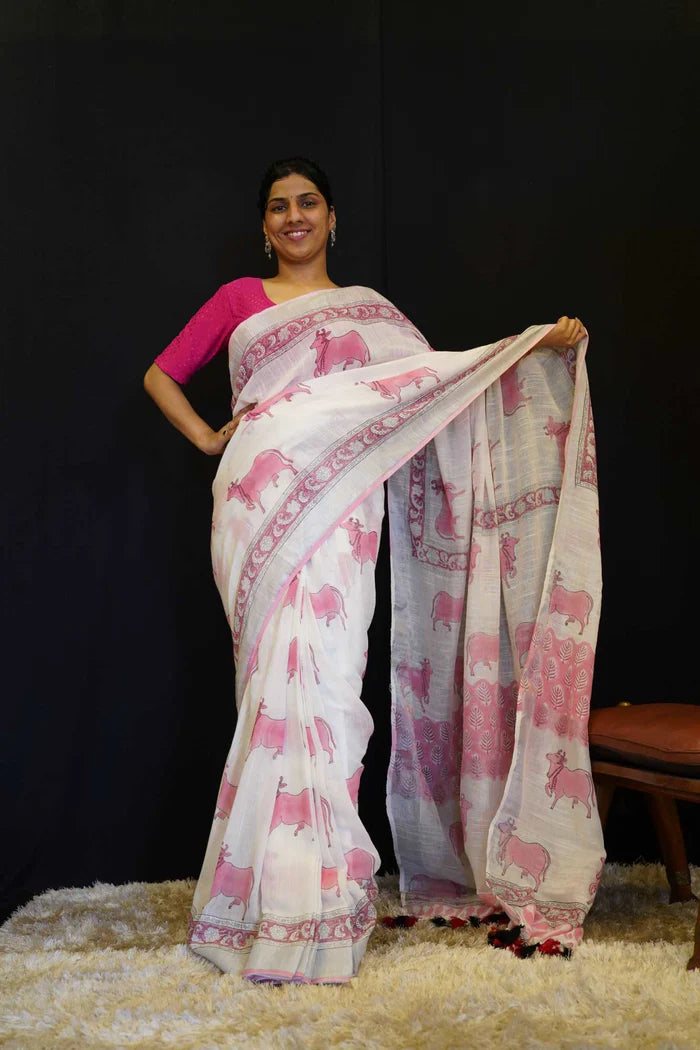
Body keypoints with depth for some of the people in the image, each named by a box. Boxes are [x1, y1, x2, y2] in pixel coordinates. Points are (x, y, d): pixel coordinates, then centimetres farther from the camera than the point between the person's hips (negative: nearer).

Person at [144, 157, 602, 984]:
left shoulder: (370, 310, 20)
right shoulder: (239, 300, 16)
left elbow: (438, 376, 11)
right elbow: (160, 374, 20)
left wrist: (540, 344, 4)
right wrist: (208, 439, 6)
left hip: (338, 507, 1)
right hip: (261, 504, -1)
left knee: (324, 676, -7)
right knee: (278, 679, -7)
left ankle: (315, 896, 0)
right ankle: (277, 895, 0)